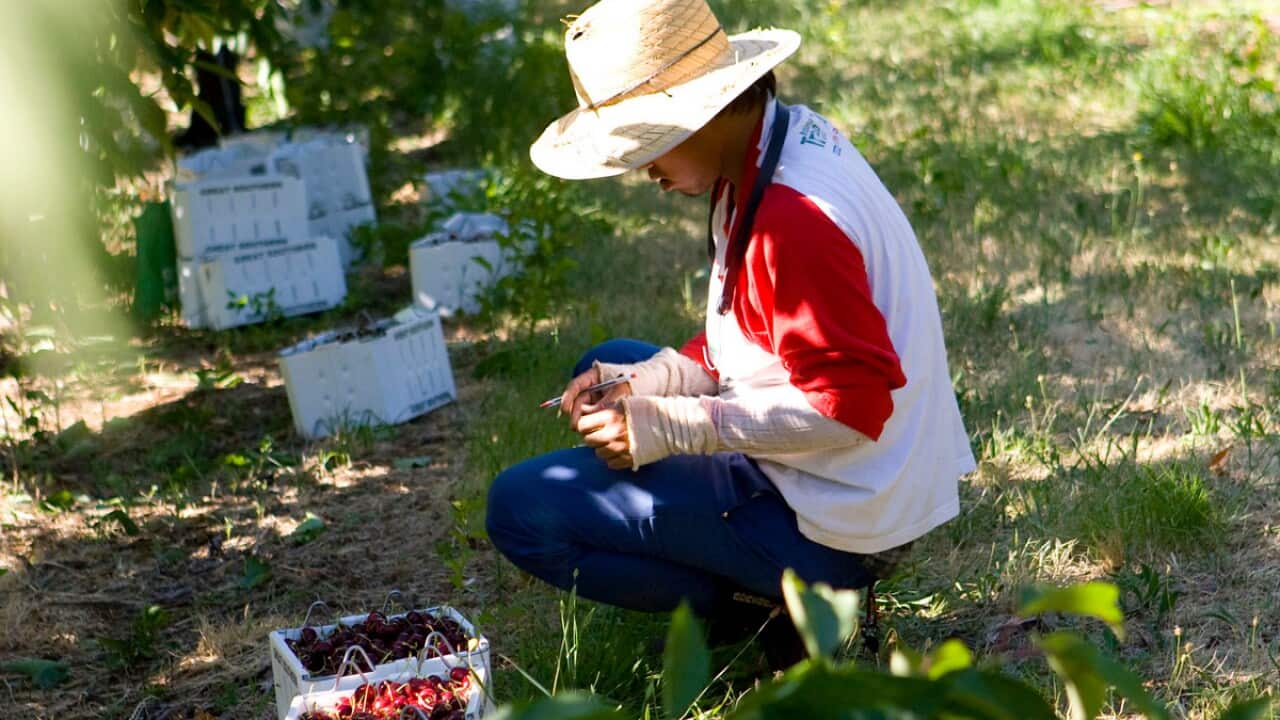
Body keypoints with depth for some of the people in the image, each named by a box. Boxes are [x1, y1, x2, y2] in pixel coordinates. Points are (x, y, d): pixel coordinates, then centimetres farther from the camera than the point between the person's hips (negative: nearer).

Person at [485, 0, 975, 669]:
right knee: (609, 367, 25)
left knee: (521, 508, -13)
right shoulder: (790, 138, 5)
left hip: (833, 528, -10)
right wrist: (645, 383, -2)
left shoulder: (795, 217, -27)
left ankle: (772, 609, -3)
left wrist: (672, 426, -23)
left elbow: (851, 404, -27)